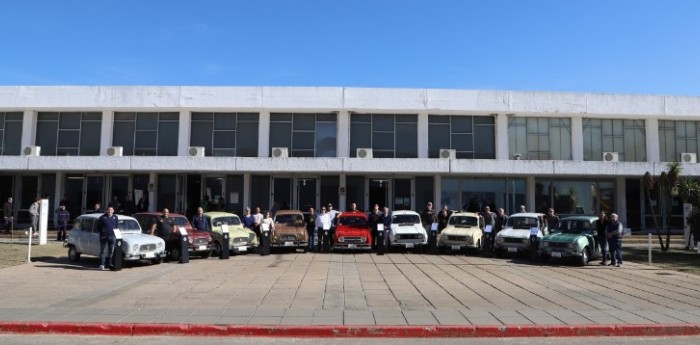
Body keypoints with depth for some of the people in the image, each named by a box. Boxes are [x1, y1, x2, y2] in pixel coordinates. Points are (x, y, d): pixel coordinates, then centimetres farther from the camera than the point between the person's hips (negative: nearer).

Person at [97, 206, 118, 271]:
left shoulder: (115, 217, 11)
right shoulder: (102, 217, 1)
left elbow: (117, 226, 18)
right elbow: (98, 226, 6)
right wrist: (102, 232, -2)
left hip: (112, 236, 3)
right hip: (103, 236, -3)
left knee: (111, 251, 6)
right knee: (103, 251, -3)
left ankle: (109, 263, 15)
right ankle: (102, 265, -1)